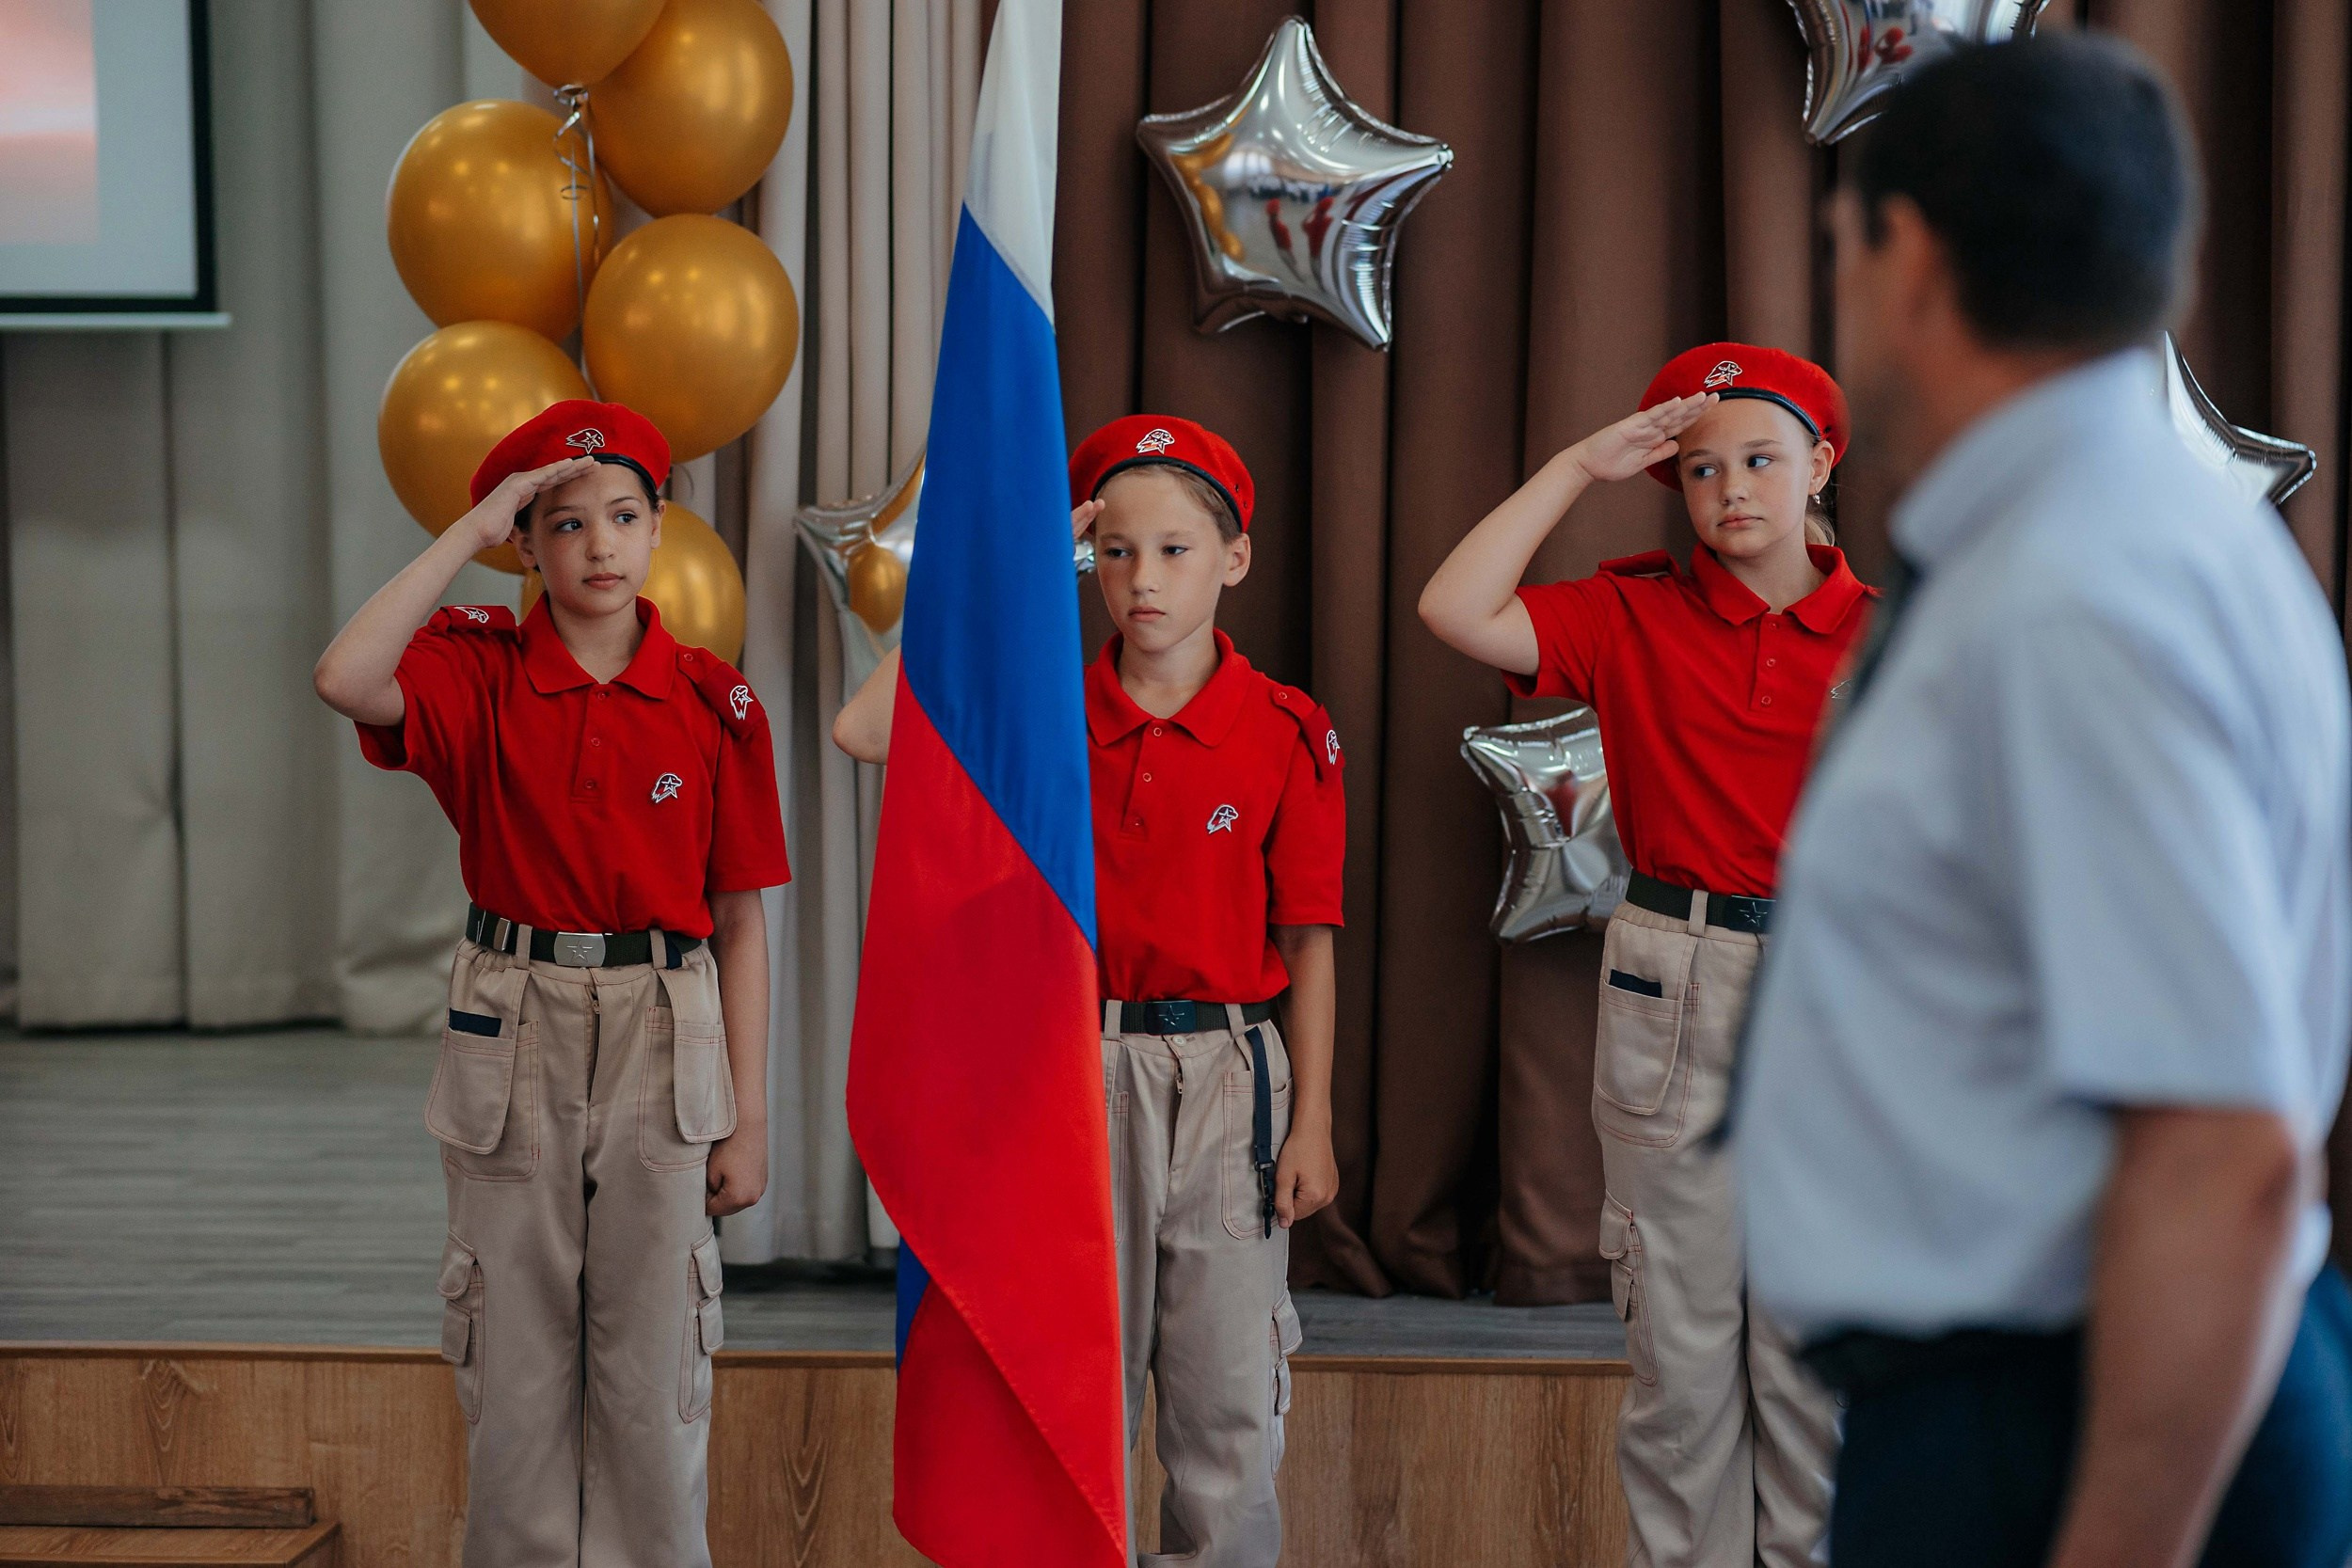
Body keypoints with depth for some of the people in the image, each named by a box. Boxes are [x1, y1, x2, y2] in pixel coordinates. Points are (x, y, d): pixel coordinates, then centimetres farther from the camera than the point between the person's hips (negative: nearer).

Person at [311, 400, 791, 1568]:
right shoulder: (479, 674, -2)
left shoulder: (713, 704, -1)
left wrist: (749, 1116, -1)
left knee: (654, 1365, 5)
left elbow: (740, 923, 1)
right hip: (512, 1033, 0)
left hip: (664, 1040, 0)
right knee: (515, 1362, 7)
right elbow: (346, 680, -25)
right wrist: (468, 532, -17)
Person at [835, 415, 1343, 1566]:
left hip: (1225, 1074, -1)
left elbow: (1307, 943, 1)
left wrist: (1311, 1122, -2)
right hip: (1076, 1069, 1)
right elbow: (866, 731, -12)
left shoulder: (1286, 734, -2)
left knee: (1228, 1403, 4)